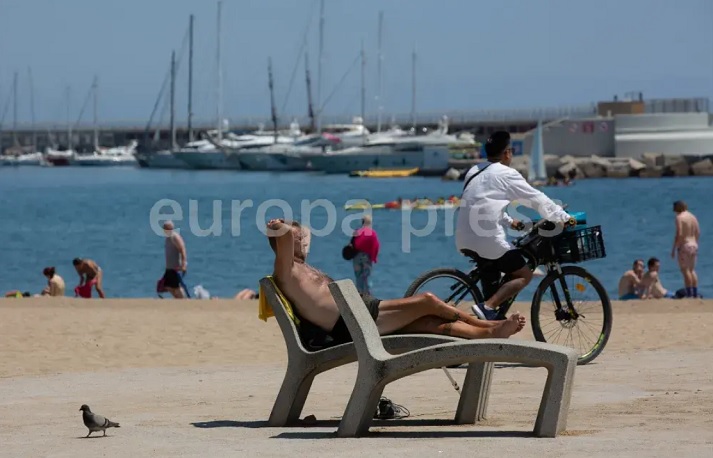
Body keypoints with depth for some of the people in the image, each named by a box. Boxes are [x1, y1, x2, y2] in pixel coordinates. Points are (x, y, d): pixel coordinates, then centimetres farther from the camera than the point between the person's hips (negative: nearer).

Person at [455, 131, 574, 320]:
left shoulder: (474, 172, 18)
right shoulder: (506, 174, -4)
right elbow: (537, 199, 1)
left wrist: (509, 221, 35)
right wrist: (564, 217, 11)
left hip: (464, 239, 8)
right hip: (487, 239, -8)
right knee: (524, 274, 2)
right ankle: (487, 308, -14)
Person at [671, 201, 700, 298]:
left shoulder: (679, 218, -11)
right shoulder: (693, 217, 12)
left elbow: (679, 234, -18)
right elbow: (698, 233, 14)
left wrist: (674, 249, -14)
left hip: (684, 245, -8)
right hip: (694, 245, 8)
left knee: (685, 270, -6)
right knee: (692, 270, 15)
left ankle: (689, 294, -11)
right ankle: (695, 294, 13)